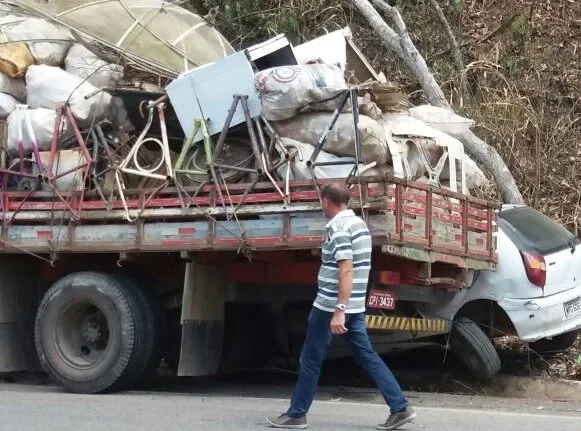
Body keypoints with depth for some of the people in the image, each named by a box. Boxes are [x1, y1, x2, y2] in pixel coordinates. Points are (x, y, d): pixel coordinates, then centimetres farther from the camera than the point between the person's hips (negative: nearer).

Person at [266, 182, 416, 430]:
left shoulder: (338, 227, -16)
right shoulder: (359, 224, 13)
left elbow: (346, 270, -24)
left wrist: (338, 311, -27)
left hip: (330, 306, -9)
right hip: (355, 306, 9)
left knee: (311, 360, 2)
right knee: (367, 356, 8)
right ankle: (400, 408, 2)